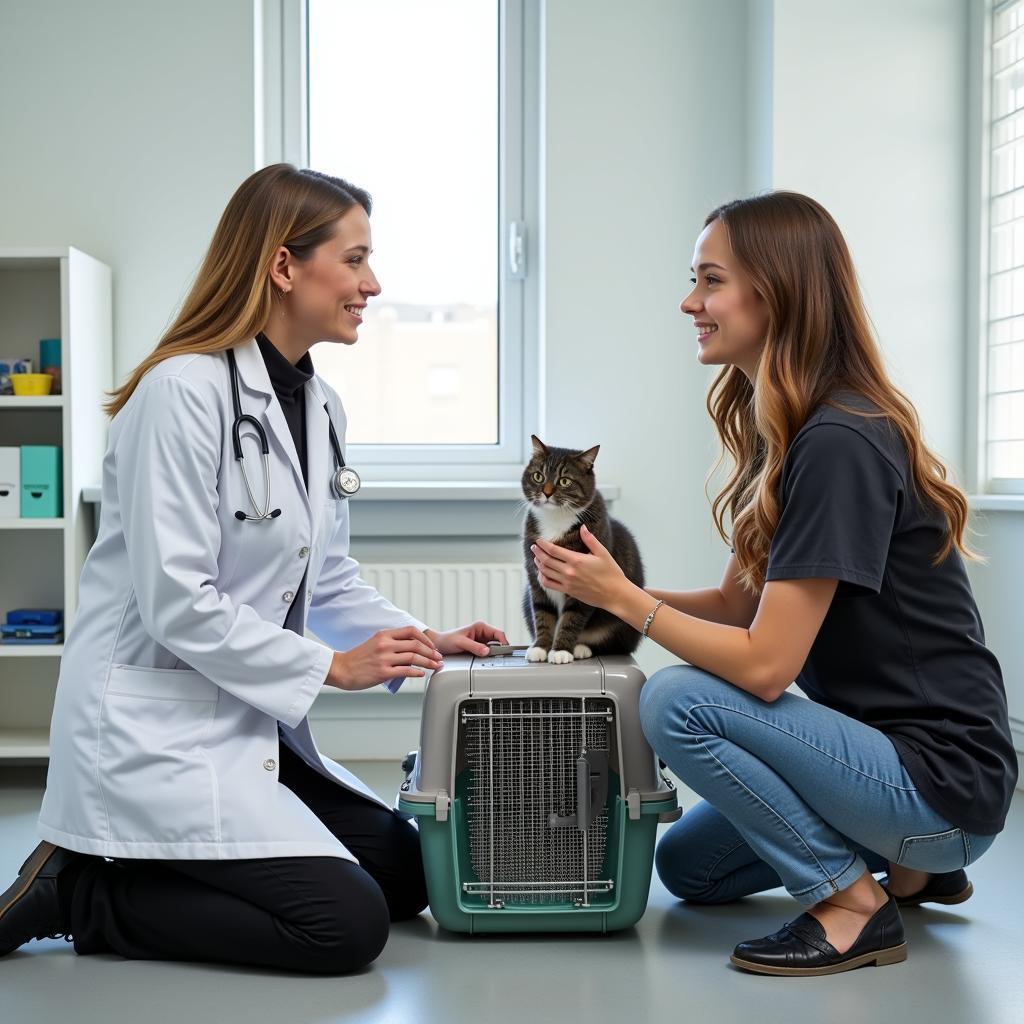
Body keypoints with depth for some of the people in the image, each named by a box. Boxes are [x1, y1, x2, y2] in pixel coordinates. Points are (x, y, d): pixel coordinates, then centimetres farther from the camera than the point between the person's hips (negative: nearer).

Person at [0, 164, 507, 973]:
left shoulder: (320, 406, 7)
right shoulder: (185, 391, -20)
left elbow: (327, 578, 15)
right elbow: (176, 602, -23)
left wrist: (424, 643, 1)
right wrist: (331, 667, -17)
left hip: (249, 721, 9)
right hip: (153, 726, -9)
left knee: (408, 874, 13)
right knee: (347, 923, -14)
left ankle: (137, 870, 15)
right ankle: (81, 893, -1)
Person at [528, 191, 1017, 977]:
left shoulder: (837, 445, -25)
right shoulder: (784, 433, 6)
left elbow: (764, 663, -25)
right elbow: (737, 603, 9)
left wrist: (623, 599, -14)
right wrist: (605, 590, -3)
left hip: (942, 779, -10)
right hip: (884, 743, 10)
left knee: (678, 702, -22)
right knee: (686, 865, 18)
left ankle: (854, 905, -7)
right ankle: (907, 864, 20)